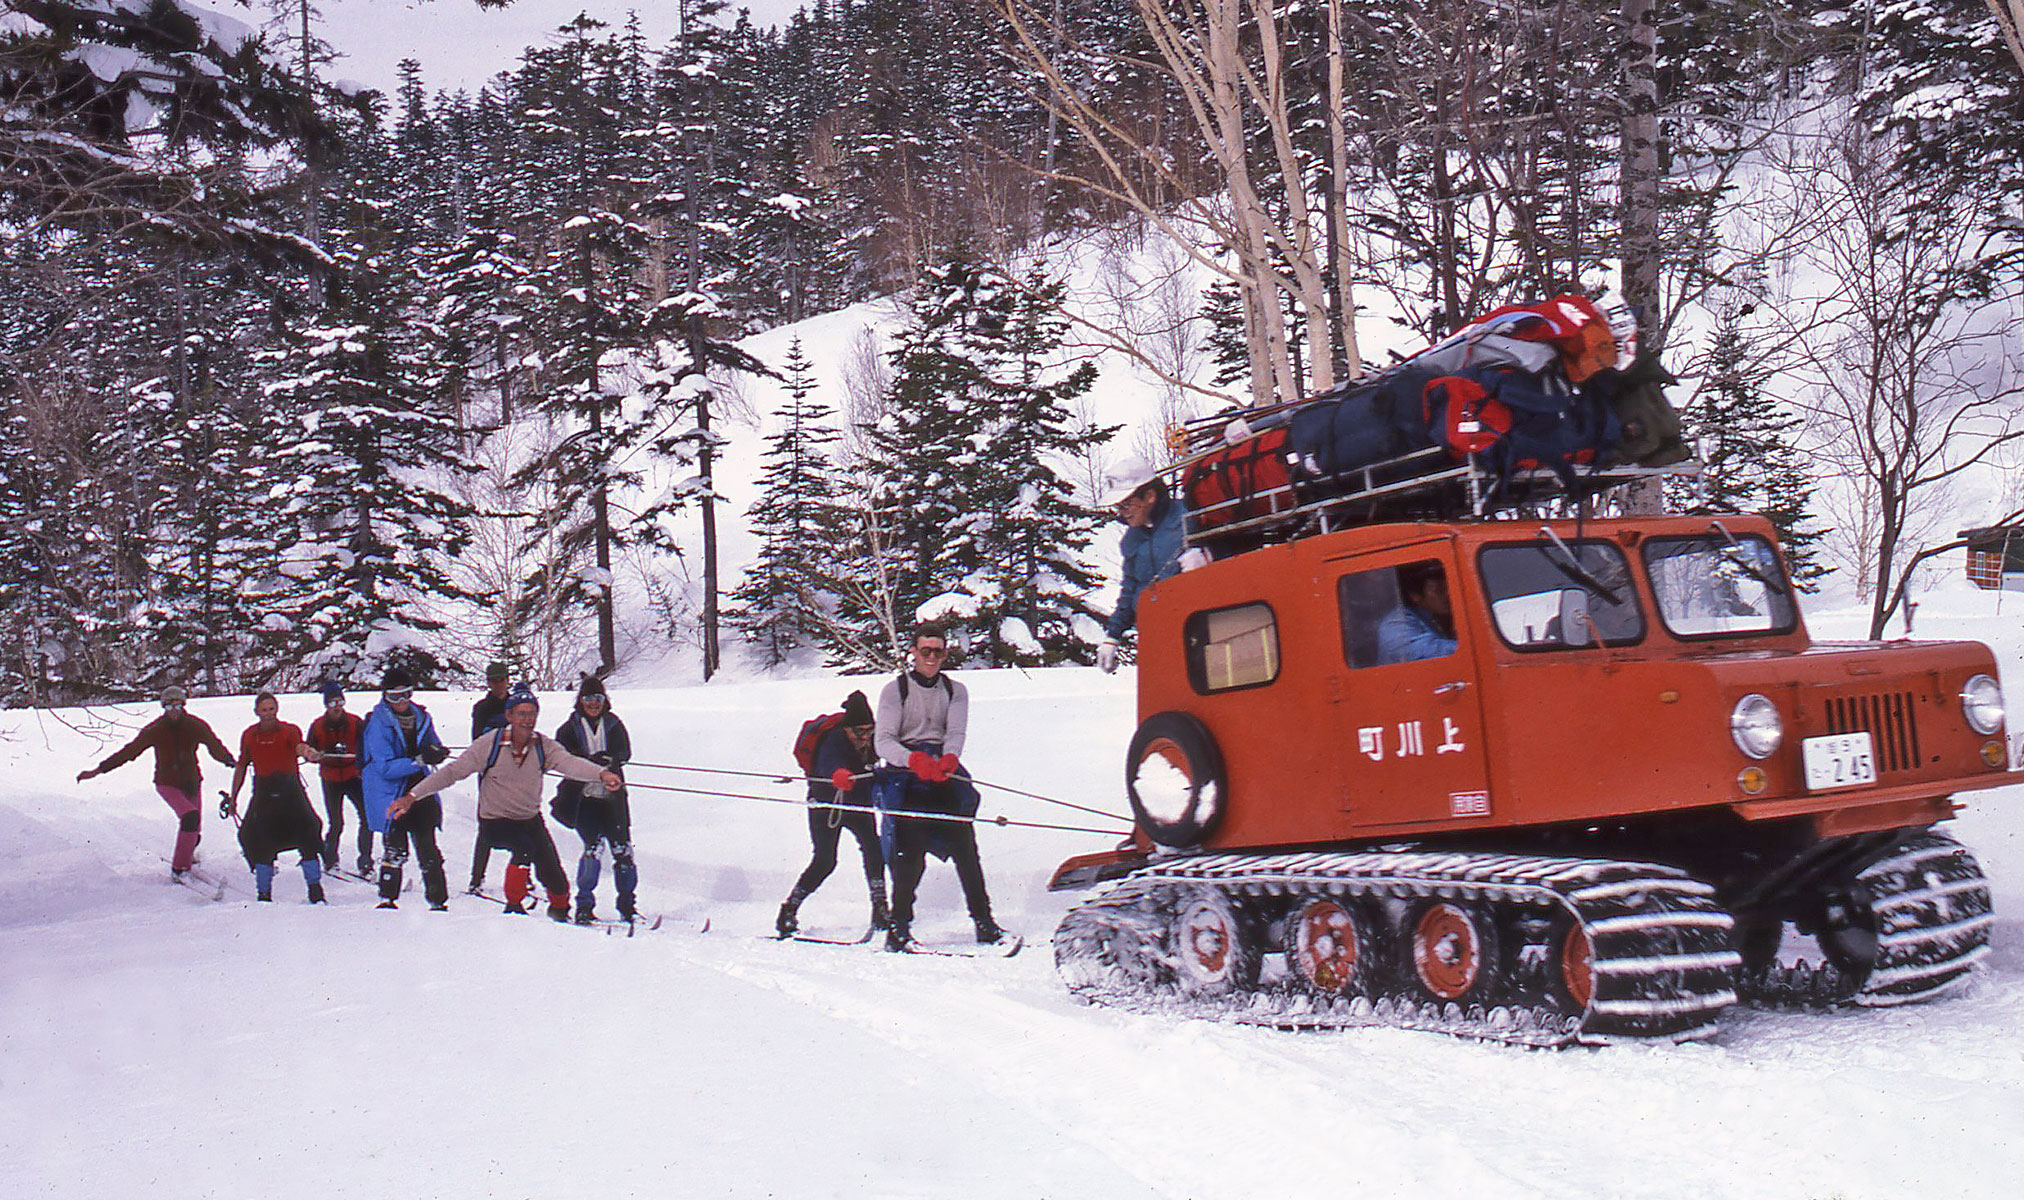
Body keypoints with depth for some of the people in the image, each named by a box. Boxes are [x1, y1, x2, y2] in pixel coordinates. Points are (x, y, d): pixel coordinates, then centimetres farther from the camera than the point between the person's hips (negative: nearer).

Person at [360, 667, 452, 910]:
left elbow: (433, 744, 17)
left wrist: (437, 752, -8)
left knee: (428, 849, 1)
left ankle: (438, 900, 5)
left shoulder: (420, 717, 5)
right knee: (395, 850, -7)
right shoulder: (377, 724, -11)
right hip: (391, 796, -4)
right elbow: (386, 768, -17)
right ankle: (387, 898, 8)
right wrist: (420, 760, -28)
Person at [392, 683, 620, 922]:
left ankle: (560, 910, 31)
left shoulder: (544, 747, -8)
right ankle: (514, 905, -10)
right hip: (496, 821, -3)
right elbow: (452, 771, -11)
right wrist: (412, 796, -17)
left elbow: (570, 763, -26)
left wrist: (601, 773, -47)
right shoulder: (490, 745, -14)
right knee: (525, 847, -31)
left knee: (553, 874, -3)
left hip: (531, 819, 3)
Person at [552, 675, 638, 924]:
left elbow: (625, 751, -3)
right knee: (594, 845, -15)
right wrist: (592, 760, -24)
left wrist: (608, 759, -24)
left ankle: (627, 905, 9)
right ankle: (584, 905, -4)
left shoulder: (613, 724, 11)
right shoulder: (570, 727, 7)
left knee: (622, 849, -4)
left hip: (612, 795, 2)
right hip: (583, 796, -2)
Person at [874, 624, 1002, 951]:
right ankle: (899, 925, -9)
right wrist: (914, 759, -22)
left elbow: (956, 732, 2)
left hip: (945, 771, 2)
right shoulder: (895, 690, 9)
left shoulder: (955, 691, 18)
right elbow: (883, 741, -2)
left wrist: (949, 759, -21)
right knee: (910, 852, -16)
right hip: (905, 772, -2)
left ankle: (984, 922, -11)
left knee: (964, 845, -12)